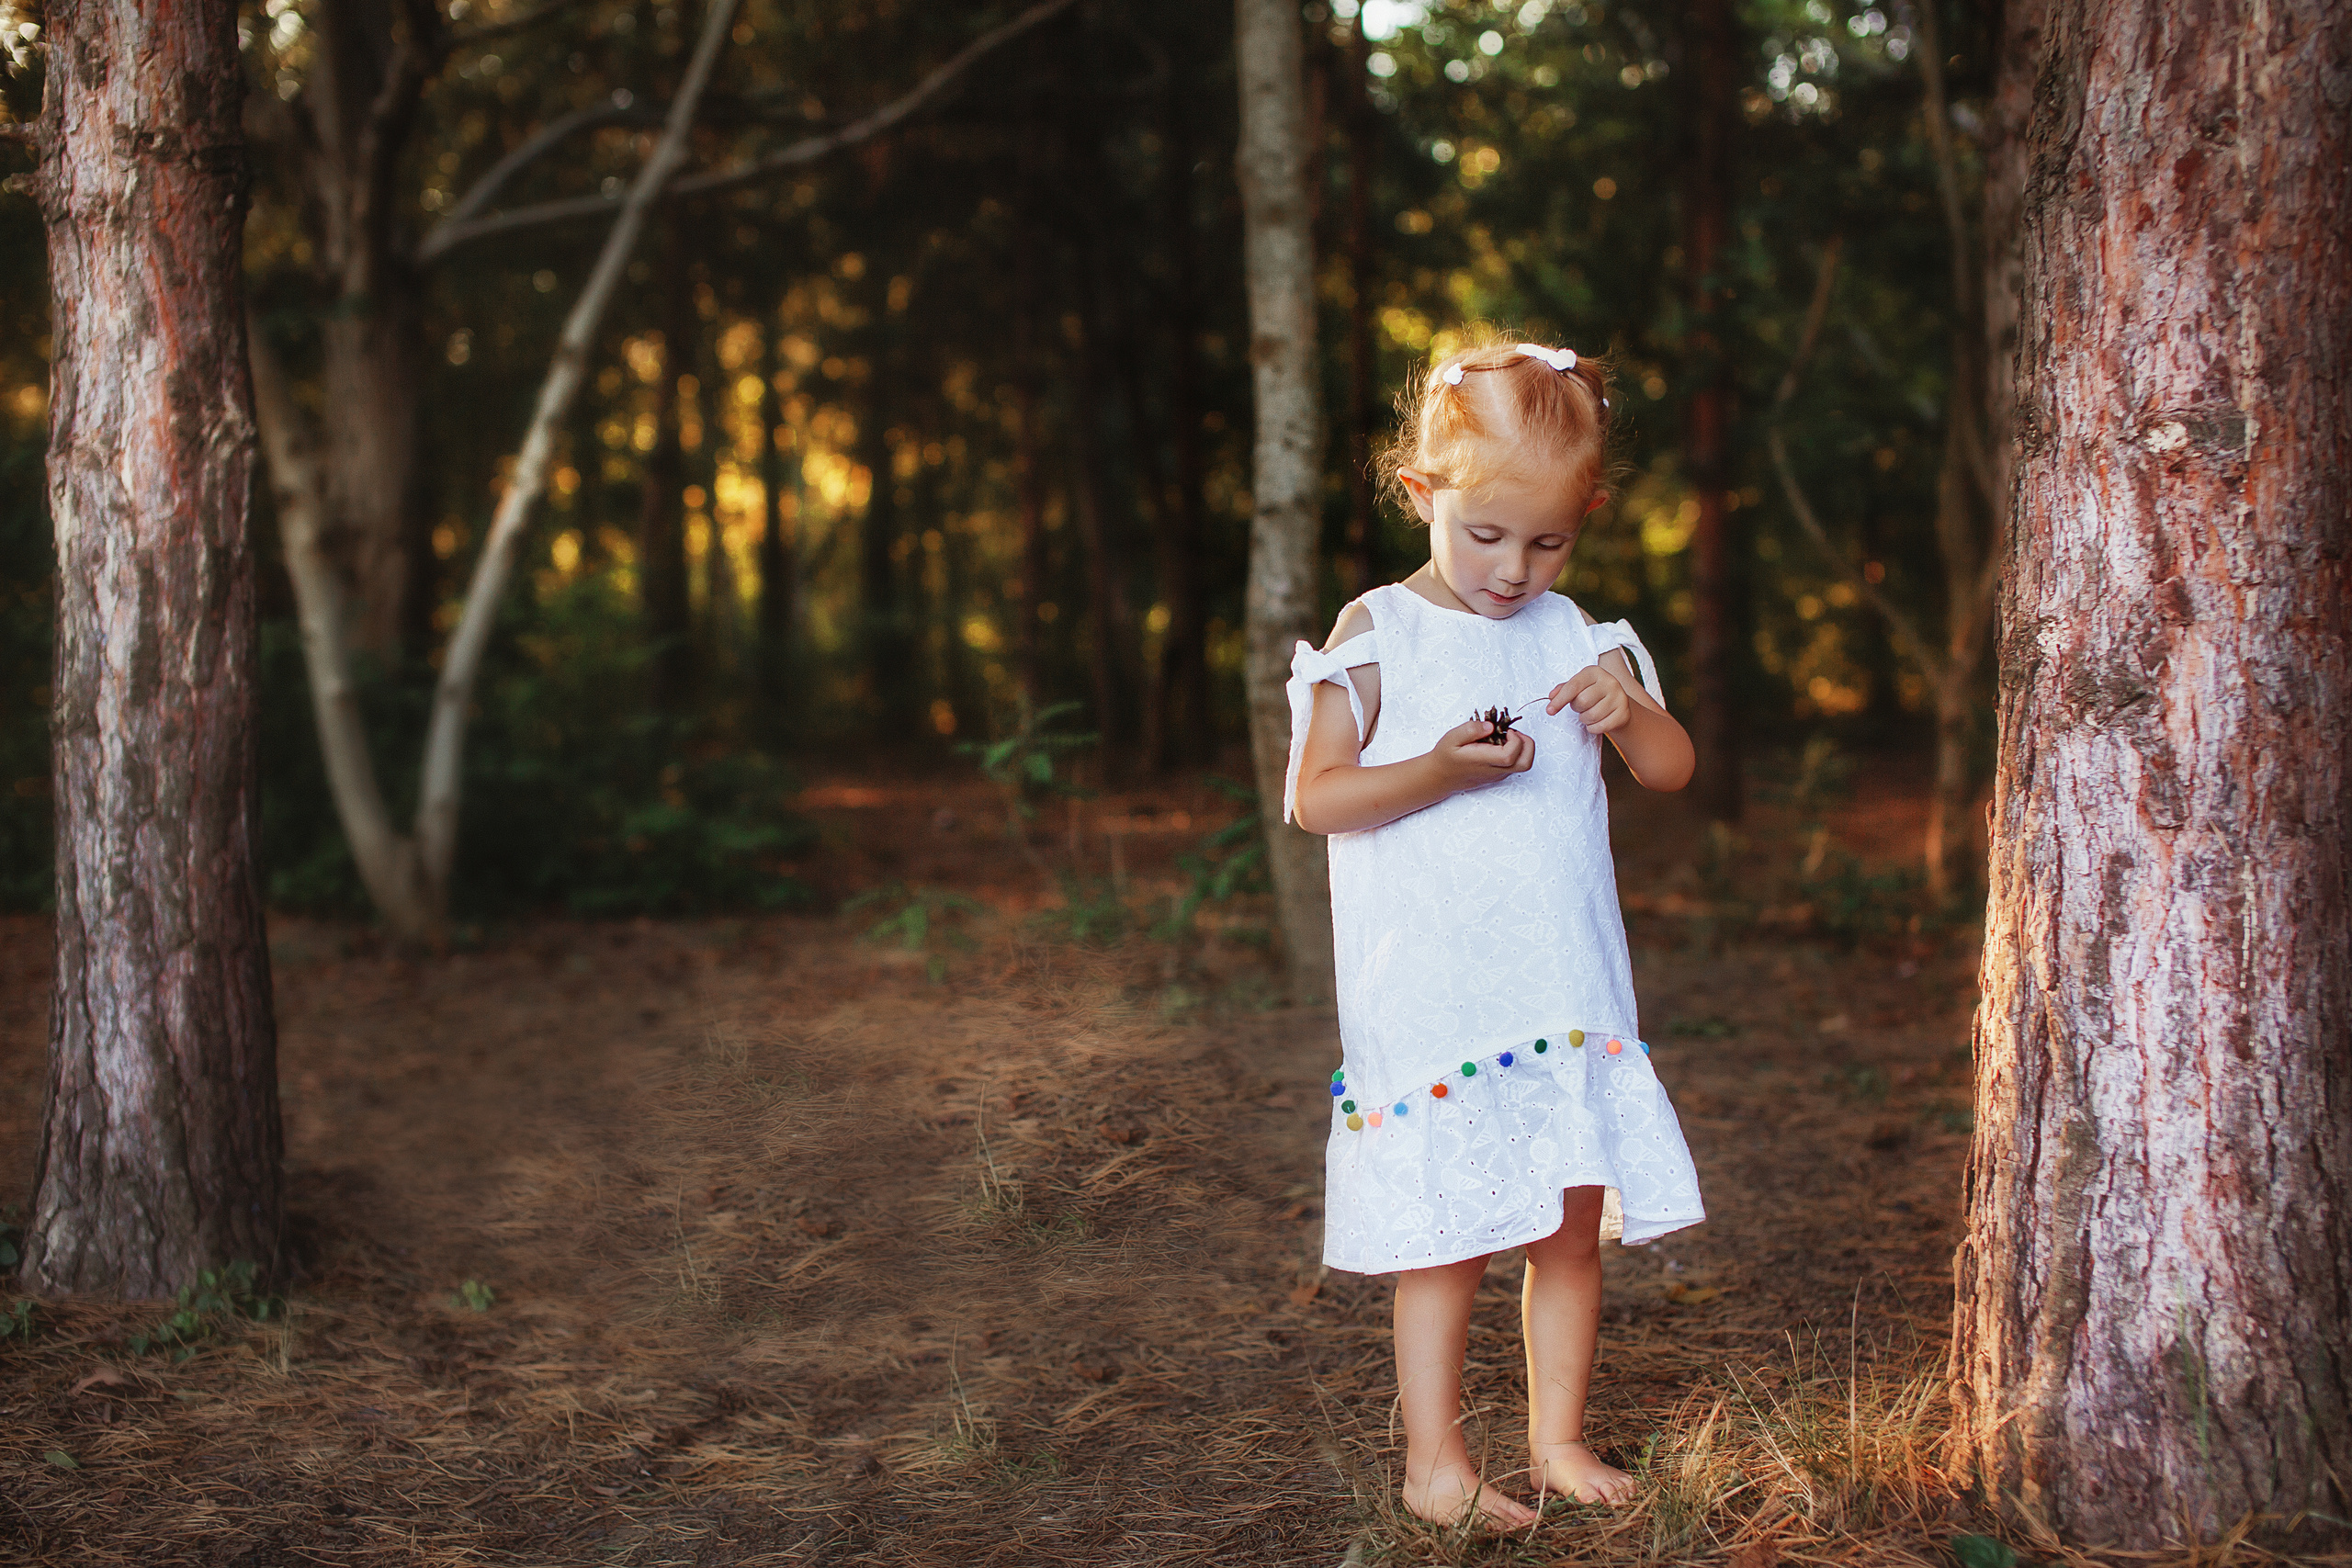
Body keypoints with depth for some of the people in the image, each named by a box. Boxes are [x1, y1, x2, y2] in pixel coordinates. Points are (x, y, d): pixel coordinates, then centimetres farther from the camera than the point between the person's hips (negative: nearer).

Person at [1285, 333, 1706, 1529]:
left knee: (1572, 1226, 9)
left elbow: (1673, 770, 11)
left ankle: (1558, 1437, 24)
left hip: (1566, 995, 4)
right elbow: (1315, 796, -7)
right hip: (1429, 995, -4)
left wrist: (1627, 709, -11)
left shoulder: (1572, 636, 9)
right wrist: (1441, 771, -21)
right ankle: (1434, 1461, 13)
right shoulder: (1378, 635, -3)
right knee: (1448, 1238, 0)